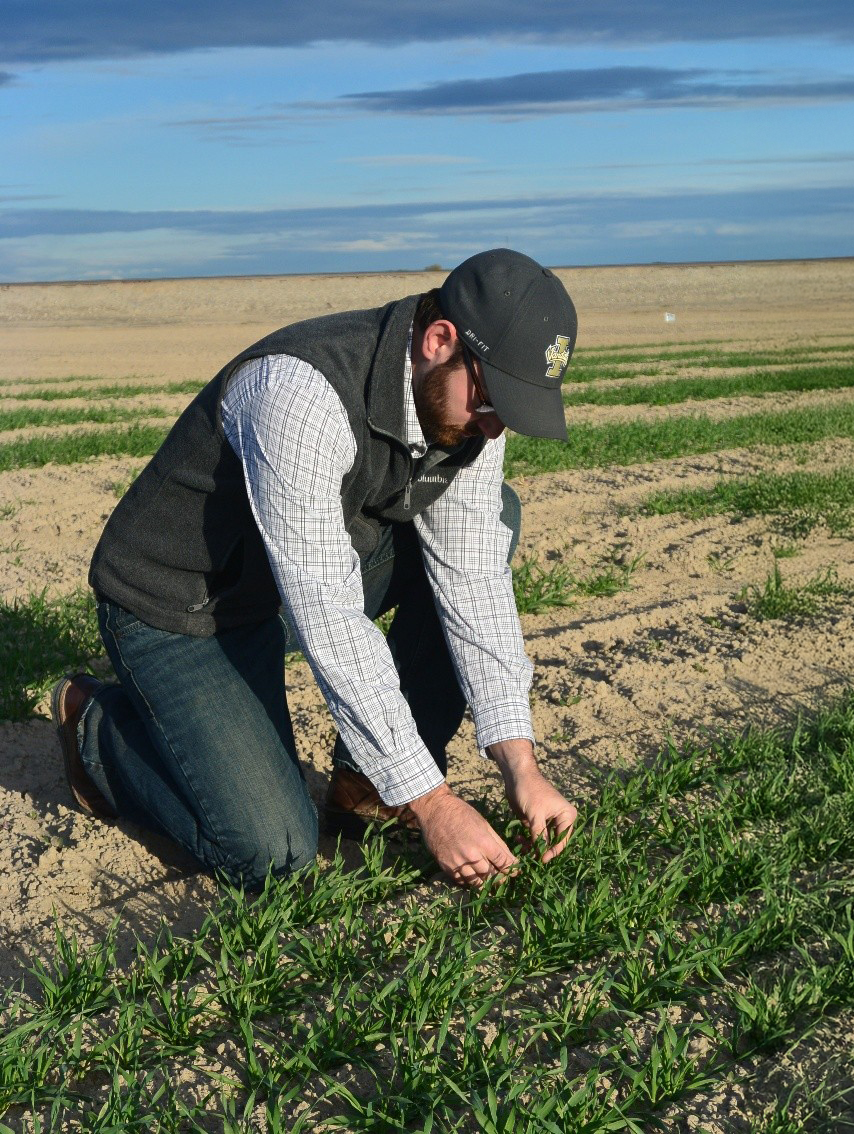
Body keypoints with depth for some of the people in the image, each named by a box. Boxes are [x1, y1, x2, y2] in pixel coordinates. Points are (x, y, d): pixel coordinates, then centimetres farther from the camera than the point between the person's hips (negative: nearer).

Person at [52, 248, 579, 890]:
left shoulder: (469, 401, -11)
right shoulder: (303, 392, -34)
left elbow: (473, 582, -9)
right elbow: (328, 621, -34)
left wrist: (520, 765, -16)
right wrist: (432, 805, -31)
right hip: (176, 613, -7)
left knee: (492, 517, -6)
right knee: (276, 854, -18)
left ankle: (367, 784, 0)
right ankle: (100, 724, 10)